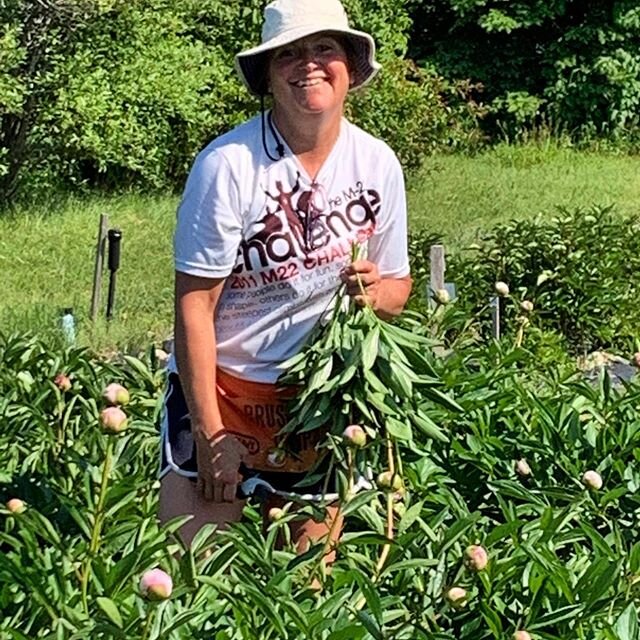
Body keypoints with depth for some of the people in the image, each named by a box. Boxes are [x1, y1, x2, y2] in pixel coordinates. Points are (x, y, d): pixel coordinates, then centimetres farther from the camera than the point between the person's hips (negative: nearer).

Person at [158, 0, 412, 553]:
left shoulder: (377, 164, -4)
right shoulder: (228, 164, -17)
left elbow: (397, 288, 6)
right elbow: (195, 305, -15)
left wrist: (376, 292, -18)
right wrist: (211, 434, -17)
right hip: (223, 386, -3)